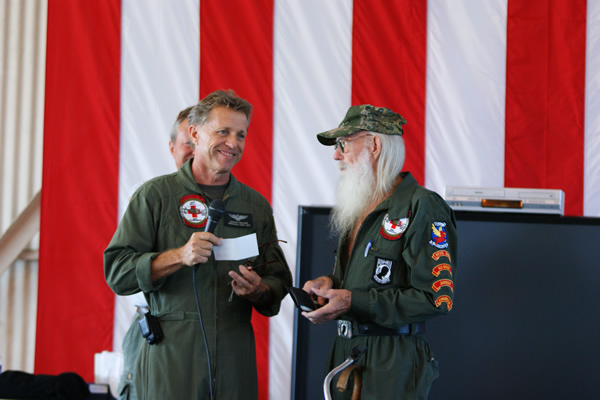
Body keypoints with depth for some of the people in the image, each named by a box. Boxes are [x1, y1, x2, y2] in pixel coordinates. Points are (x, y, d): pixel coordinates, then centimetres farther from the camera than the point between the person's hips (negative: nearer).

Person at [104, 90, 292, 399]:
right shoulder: (156, 195, 1)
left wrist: (258, 290, -8)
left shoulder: (256, 206, 13)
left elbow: (279, 280, 15)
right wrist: (179, 256, -19)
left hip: (235, 360, 3)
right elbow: (116, 271, -6)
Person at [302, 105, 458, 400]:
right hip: (346, 354, 8)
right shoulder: (358, 208, 17)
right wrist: (330, 284, 5)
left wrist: (353, 301, -21)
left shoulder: (421, 207, -12)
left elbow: (437, 298, -20)